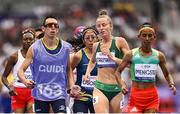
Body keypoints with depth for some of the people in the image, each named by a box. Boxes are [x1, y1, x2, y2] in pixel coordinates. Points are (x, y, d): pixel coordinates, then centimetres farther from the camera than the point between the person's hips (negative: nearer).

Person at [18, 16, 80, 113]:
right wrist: (25, 82, -24)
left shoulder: (65, 47, 2)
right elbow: (21, 70, -4)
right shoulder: (35, 48, -5)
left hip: (59, 93, 0)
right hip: (40, 93, 0)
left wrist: (71, 86, 3)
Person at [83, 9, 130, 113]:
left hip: (116, 89, -1)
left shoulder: (119, 42, -2)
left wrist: (112, 57, -18)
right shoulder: (96, 46, 11)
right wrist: (88, 72, 14)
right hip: (100, 89, 2)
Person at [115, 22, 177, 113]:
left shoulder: (159, 56, 3)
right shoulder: (131, 54, -3)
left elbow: (166, 74, 15)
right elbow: (118, 71, 4)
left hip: (152, 97, 2)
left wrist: (171, 84, -5)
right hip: (136, 96, -1)